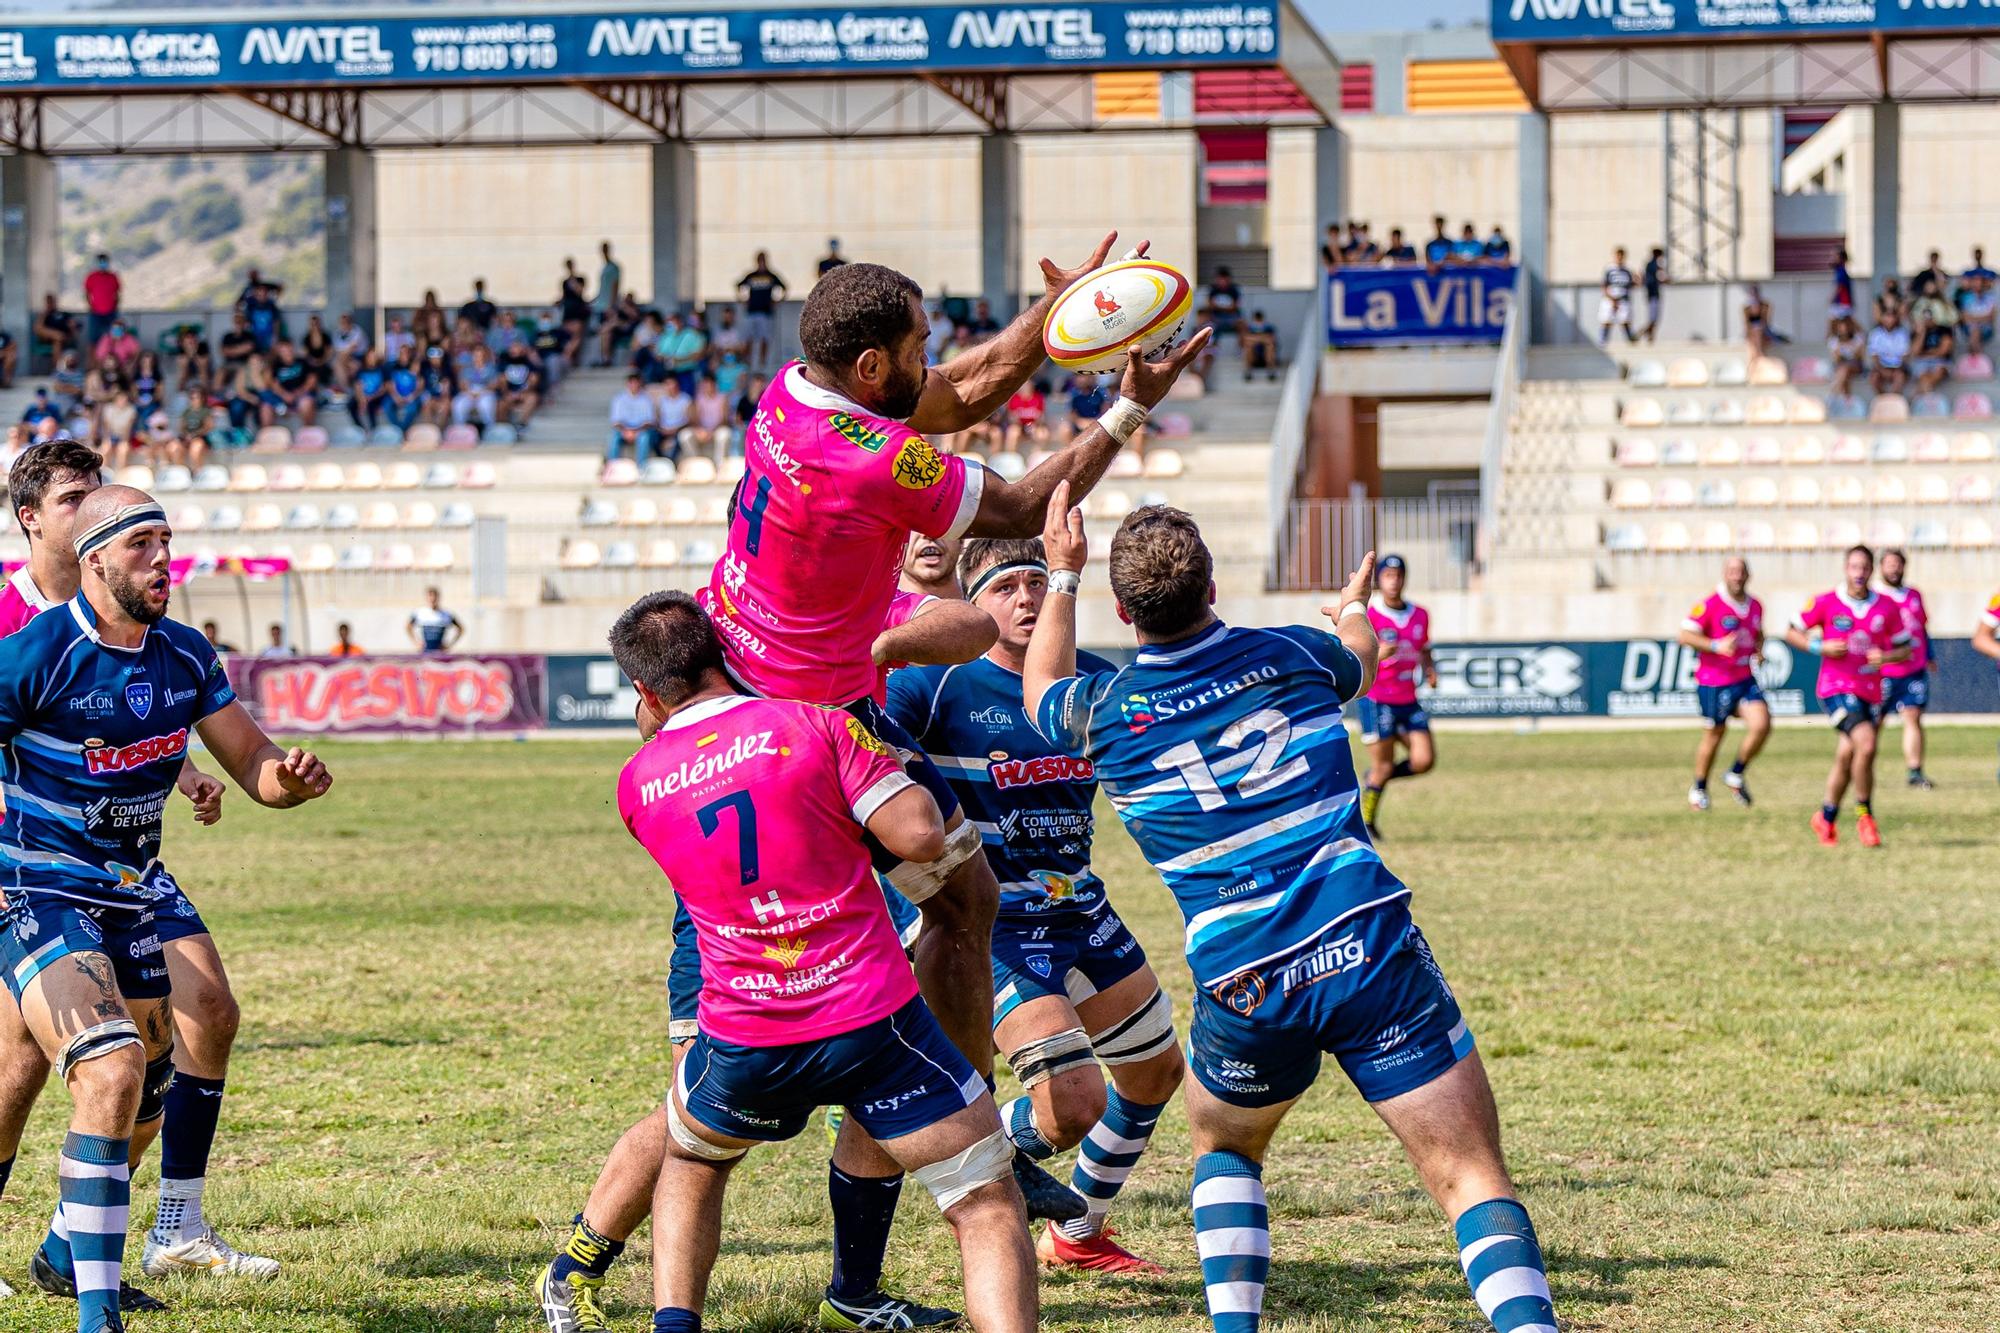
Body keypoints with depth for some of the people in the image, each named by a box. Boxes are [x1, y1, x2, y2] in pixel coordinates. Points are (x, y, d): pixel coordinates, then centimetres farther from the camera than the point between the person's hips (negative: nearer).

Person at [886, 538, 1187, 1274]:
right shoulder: (940, 685, -16)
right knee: (1073, 1099, -20)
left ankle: (1078, 1237, 39)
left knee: (1157, 1074, 19)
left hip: (1081, 909, 7)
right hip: (995, 926, -7)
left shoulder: (1095, 682, 1)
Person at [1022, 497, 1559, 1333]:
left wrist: (1063, 576, 41)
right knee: (1475, 1182, -3)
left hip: (1243, 989, 1)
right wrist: (1353, 608, 56)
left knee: (1224, 1149, 30)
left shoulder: (1105, 711, 4)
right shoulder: (1288, 656, 6)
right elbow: (1360, 656, 33)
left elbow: (1042, 694, 31)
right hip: (1370, 948, -1)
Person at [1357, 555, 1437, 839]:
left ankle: (1378, 776, 19)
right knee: (1383, 765, -4)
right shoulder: (1368, 616, -8)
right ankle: (1365, 823, 15)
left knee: (1424, 760, -8)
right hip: (1376, 700, -5)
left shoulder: (1420, 615, 9)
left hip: (1408, 701, 5)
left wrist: (1430, 672, 3)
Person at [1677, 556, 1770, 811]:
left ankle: (1736, 775, 9)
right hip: (1713, 682, -5)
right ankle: (1699, 789, 27)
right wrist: (1717, 646, -25)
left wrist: (1759, 648, 5)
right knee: (1714, 735, 6)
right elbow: (1685, 636, -15)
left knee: (1761, 724, -13)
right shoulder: (1709, 605, -13)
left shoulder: (1755, 606, 7)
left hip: (1744, 679, 5)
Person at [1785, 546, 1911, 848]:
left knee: (1846, 758, 8)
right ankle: (1864, 815, -6)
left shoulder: (1887, 608, 3)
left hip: (1870, 692, 4)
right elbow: (1792, 633, 5)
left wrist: (1885, 656, -11)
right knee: (1866, 744, -23)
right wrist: (1820, 647, -12)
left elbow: (1905, 648, 11)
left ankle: (1827, 817, 31)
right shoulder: (1825, 603, -4)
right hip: (1836, 688, -4)